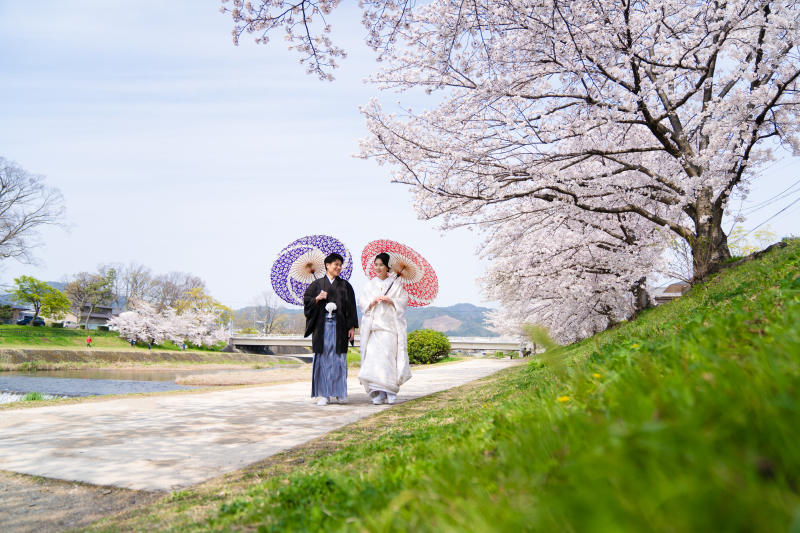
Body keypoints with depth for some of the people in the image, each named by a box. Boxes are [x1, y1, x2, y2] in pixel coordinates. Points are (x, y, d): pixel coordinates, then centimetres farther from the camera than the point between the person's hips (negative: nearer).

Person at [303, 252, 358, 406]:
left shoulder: (345, 286, 10)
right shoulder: (316, 284, 9)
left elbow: (351, 308, 7)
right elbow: (307, 302, 6)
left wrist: (352, 327, -1)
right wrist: (317, 299, -13)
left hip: (339, 327, 0)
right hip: (322, 326, 0)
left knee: (339, 358, 0)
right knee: (323, 359, -2)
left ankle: (340, 392, 12)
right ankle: (324, 394, 3)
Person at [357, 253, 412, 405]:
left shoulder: (395, 284, 8)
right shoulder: (370, 285, 16)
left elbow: (404, 300, 3)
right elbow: (361, 303, 11)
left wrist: (390, 300, -11)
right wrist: (372, 302, -8)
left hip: (390, 326, -2)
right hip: (373, 325, 2)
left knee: (389, 356, -10)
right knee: (374, 357, -7)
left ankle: (391, 390, -1)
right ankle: (379, 392, -3)